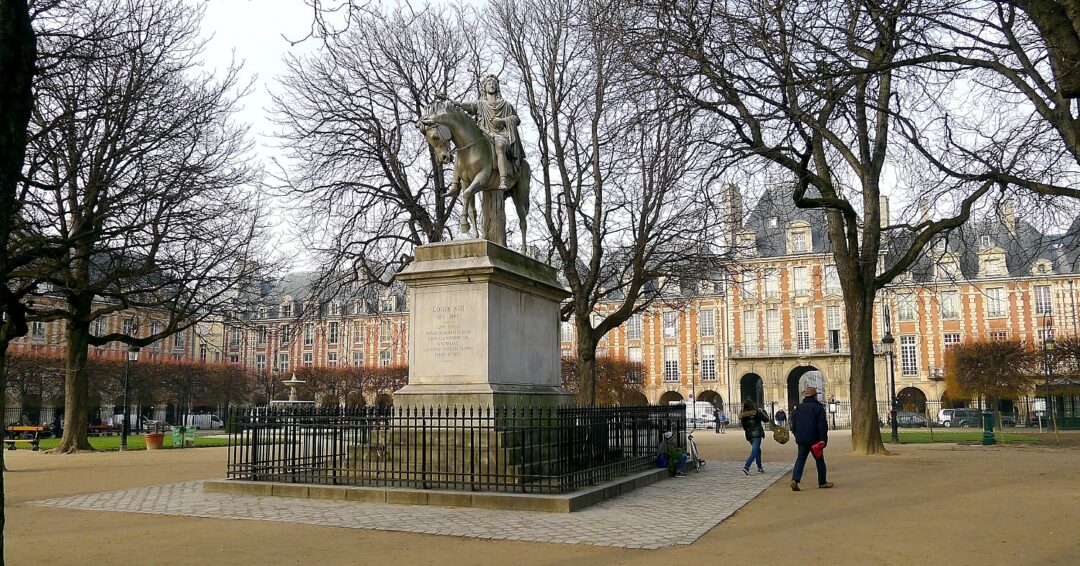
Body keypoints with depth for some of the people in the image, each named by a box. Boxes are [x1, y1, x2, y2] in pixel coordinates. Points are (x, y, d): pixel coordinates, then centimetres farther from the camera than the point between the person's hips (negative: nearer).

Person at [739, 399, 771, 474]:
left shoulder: (742, 416, 4)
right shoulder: (756, 413, -10)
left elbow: (744, 427, 10)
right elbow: (766, 419, 1)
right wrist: (762, 411, 13)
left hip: (749, 435, 6)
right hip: (757, 435, -6)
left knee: (758, 450, 22)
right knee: (755, 452, -8)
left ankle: (760, 468, 29)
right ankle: (746, 467, -24)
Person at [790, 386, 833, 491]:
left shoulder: (799, 407, 10)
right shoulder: (818, 407, -6)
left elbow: (793, 423, 14)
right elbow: (822, 424, -11)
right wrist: (823, 439, -9)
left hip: (801, 439, 4)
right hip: (814, 439, -4)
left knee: (800, 459, 4)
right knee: (819, 460, 10)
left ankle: (795, 479, -14)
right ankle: (822, 482, 17)